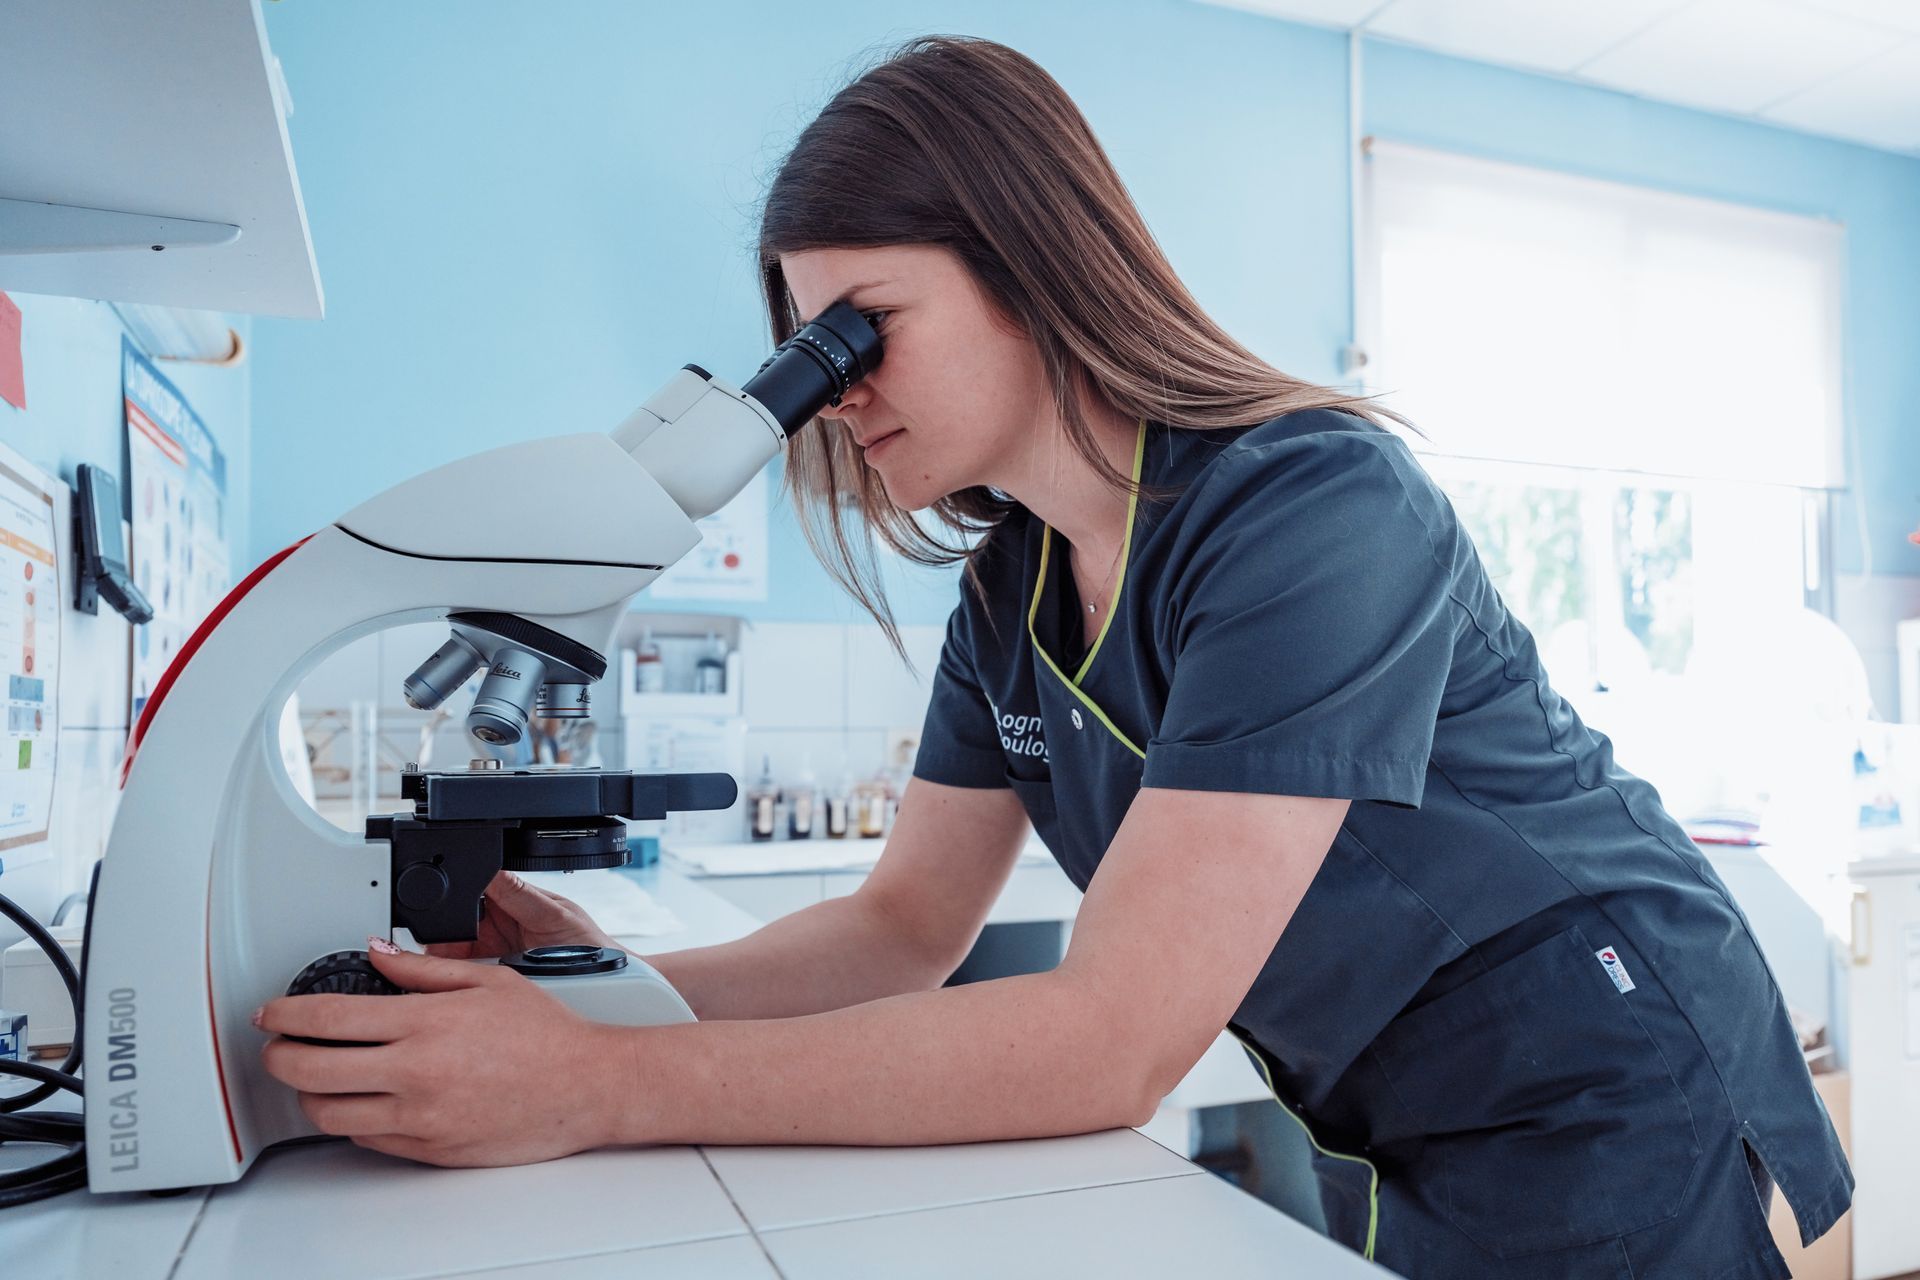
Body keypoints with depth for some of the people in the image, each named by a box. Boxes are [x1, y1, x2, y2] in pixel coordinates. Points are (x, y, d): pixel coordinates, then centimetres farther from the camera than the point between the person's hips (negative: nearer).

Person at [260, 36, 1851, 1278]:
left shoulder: (1316, 504, -27)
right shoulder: (1008, 586, -3)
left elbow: (1118, 1037, -32)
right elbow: (908, 929, -1)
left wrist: (601, 1087, -32)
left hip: (1612, 1135, -6)